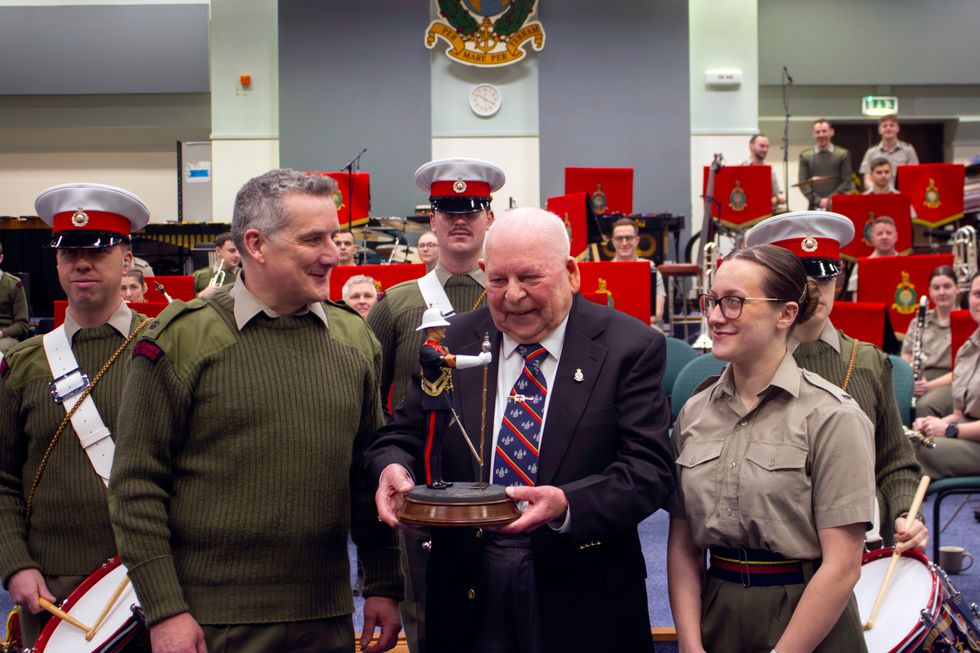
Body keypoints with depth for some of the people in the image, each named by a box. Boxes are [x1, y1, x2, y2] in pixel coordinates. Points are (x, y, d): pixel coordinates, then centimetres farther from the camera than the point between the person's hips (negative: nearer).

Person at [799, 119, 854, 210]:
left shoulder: (843, 154, 9)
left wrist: (830, 200, -10)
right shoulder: (805, 156, 10)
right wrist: (818, 200, -10)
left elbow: (847, 182, 3)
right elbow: (803, 183, 4)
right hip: (815, 208, 1)